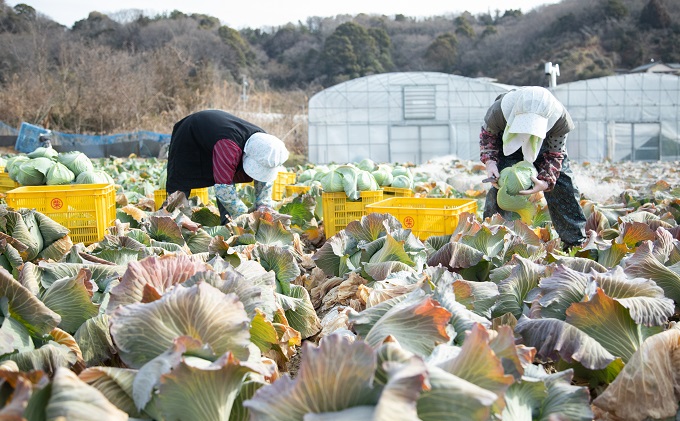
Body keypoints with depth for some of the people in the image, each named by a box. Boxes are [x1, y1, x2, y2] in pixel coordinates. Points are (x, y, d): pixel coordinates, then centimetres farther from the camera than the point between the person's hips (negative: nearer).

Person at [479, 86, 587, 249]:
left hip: (546, 146, 1)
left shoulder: (560, 119, -39)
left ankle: (576, 240, 7)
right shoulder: (499, 111, -42)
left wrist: (545, 182, -41)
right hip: (508, 143, -1)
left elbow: (554, 154, -23)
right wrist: (489, 161, -35)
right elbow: (487, 134, -17)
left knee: (563, 184, -6)